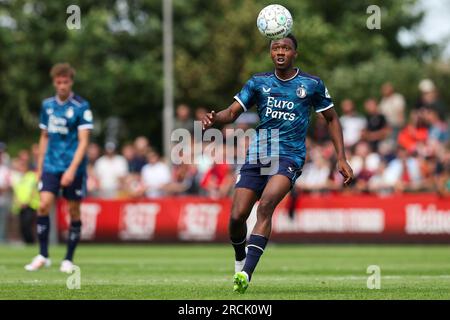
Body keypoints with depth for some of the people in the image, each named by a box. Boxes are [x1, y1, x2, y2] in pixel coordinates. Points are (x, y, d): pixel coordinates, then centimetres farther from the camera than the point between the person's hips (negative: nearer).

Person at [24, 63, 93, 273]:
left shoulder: (81, 107, -7)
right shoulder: (47, 105, 8)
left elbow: (83, 142, -12)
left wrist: (72, 170, -21)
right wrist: (39, 166, 13)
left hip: (74, 168, -3)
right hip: (51, 166, 3)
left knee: (74, 211, 2)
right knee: (43, 205, -11)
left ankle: (69, 259, 12)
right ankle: (43, 256, -2)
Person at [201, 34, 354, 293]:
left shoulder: (312, 84, 4)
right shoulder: (259, 82, 9)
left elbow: (332, 118, 14)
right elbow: (233, 112, 6)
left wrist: (342, 159, 7)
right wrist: (216, 118, -19)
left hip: (290, 157, -3)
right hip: (257, 156, 3)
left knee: (266, 206, -28)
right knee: (237, 216, -6)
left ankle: (246, 273, -34)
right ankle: (240, 260, 28)